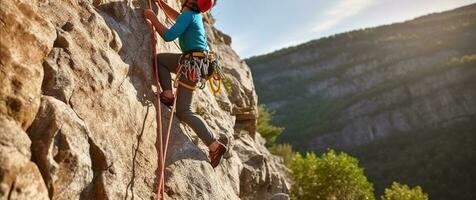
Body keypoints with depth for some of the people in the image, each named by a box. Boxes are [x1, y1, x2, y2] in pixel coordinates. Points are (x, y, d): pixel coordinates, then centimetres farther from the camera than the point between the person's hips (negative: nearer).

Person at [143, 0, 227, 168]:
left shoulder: (188, 15, -12)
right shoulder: (194, 14, 16)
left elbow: (169, 36, -21)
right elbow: (177, 18, 38)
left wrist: (152, 18, -9)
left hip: (192, 63, -9)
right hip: (193, 60, 9)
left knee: (184, 111, -4)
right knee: (159, 59, 19)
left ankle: (214, 145, -5)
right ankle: (168, 94, 6)